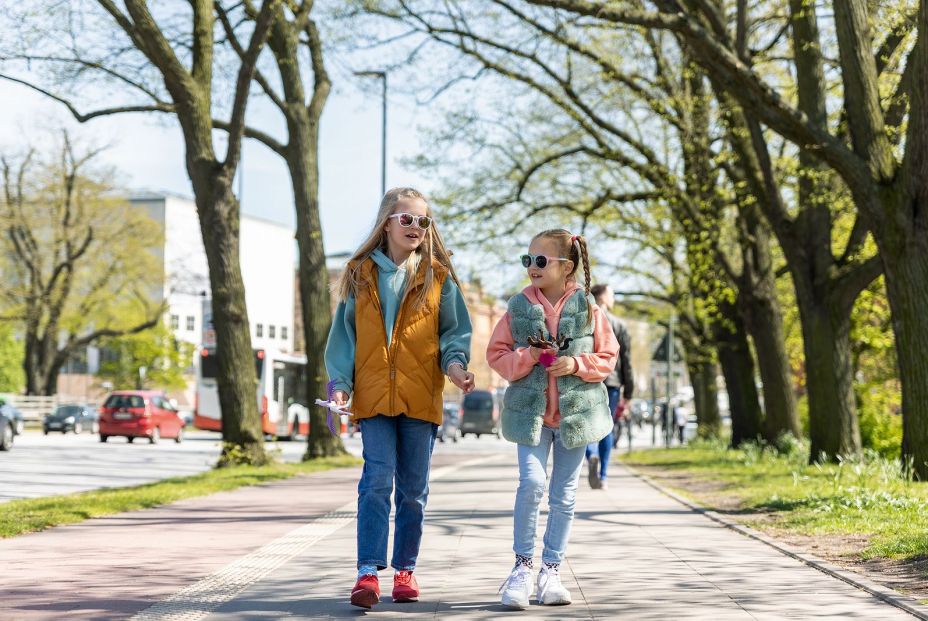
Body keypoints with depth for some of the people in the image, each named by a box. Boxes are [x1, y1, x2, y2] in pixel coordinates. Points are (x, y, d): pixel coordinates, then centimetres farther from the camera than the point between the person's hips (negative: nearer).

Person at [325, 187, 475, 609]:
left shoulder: (438, 277, 6)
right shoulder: (360, 275, 8)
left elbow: (454, 330, 6)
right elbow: (344, 332, 8)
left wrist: (454, 362, -14)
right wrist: (340, 380, -3)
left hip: (421, 397, 1)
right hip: (374, 396, -1)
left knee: (413, 488, 8)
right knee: (377, 481, -12)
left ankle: (405, 570, 19)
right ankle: (368, 572, -14)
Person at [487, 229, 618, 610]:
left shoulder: (587, 308, 0)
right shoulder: (519, 307, 2)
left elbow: (607, 357, 4)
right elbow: (496, 354, 4)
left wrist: (576, 364, -13)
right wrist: (526, 358, -14)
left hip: (575, 411, 1)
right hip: (531, 410, -1)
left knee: (564, 494, 7)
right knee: (532, 483, -16)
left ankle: (551, 571, 17)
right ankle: (523, 566, -2)